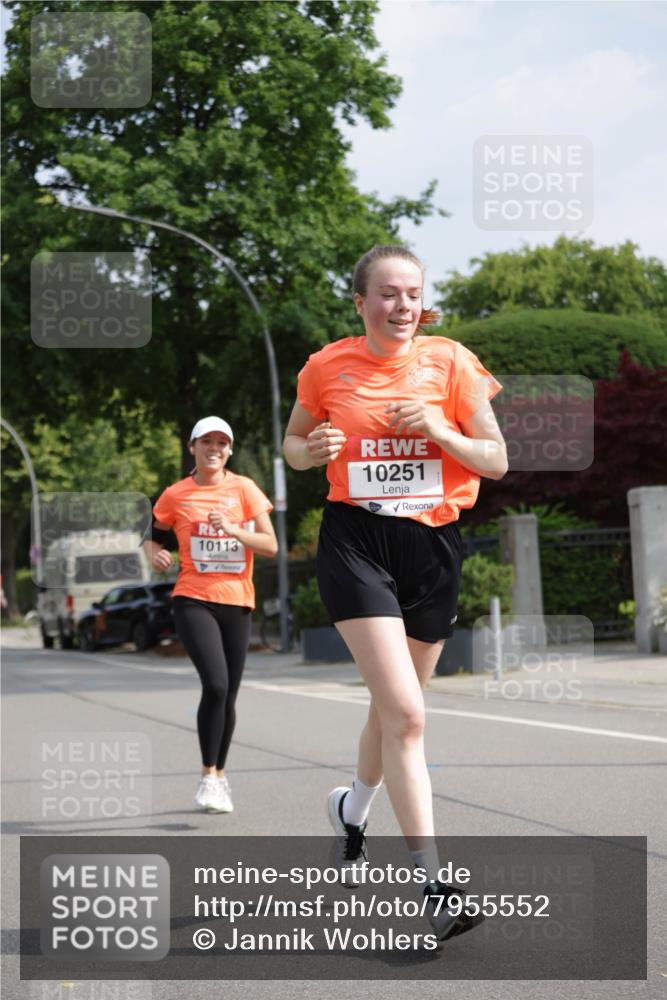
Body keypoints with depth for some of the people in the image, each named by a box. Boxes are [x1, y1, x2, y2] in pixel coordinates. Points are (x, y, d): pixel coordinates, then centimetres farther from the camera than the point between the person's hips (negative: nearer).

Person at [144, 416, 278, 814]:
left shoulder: (244, 489, 2)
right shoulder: (176, 496, 2)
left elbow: (271, 546, -3)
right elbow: (154, 538, 16)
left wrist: (233, 530, -18)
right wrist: (156, 554, -6)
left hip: (237, 602, 2)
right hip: (194, 601, -2)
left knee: (228, 695, 8)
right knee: (215, 685, -20)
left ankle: (220, 774, 26)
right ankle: (209, 776, -9)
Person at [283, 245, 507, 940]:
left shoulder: (451, 362, -1)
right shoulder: (327, 367, -1)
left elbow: (497, 461, 0)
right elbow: (293, 442, 14)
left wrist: (441, 432, -17)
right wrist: (312, 451, -9)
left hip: (433, 544, 3)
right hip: (355, 541, -2)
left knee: (394, 709, 16)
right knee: (405, 713, -17)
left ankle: (353, 807, 48)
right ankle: (433, 885, -16)